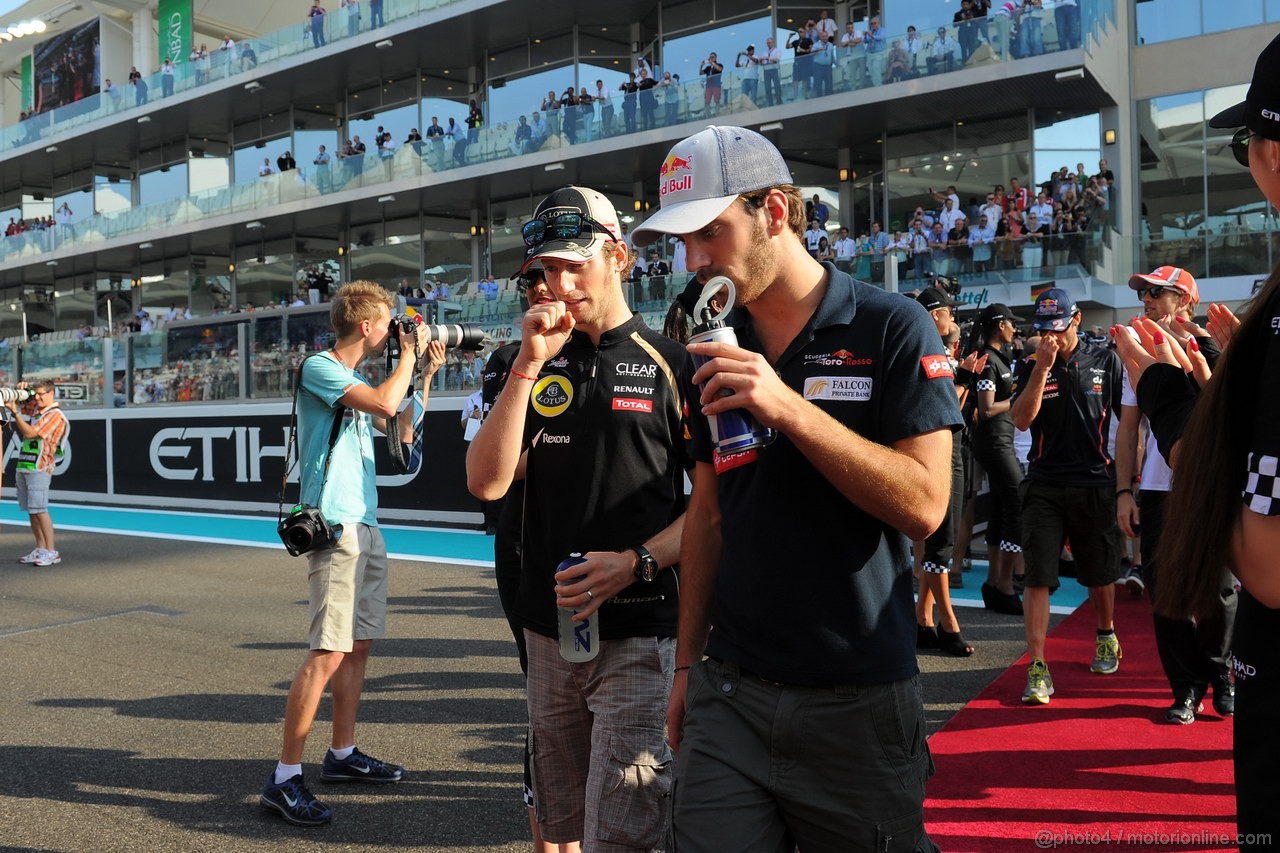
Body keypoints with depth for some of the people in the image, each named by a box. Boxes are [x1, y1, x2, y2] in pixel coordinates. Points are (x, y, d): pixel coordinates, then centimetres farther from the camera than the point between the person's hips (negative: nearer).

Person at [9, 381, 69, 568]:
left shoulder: (55, 415, -11)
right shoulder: (35, 407, 14)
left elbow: (29, 433, -17)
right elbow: (18, 401, 30)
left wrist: (14, 412, -20)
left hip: (39, 469, -8)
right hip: (23, 466, 8)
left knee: (39, 510, -12)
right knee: (30, 510, 7)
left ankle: (51, 552, -10)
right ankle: (40, 549, 12)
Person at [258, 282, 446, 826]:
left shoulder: (356, 380, 19)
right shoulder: (319, 367, -8)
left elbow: (402, 430, 25)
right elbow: (385, 402, -22)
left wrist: (425, 375, 21)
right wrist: (409, 354, -7)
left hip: (365, 525, 9)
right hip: (334, 523, -9)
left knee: (359, 644, 13)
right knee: (329, 651, -12)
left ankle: (343, 755, 24)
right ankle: (285, 777, -7)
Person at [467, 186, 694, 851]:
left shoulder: (671, 364, -2)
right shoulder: (535, 367, 10)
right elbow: (487, 483, -3)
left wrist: (637, 562, -17)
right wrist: (528, 365, -10)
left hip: (640, 634, -4)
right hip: (549, 629, 5)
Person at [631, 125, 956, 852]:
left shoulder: (893, 329, -8)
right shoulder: (717, 352, 8)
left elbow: (922, 506, -16)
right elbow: (709, 515, 12)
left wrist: (790, 408, -24)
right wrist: (688, 662, 10)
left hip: (858, 701, -3)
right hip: (730, 694, 4)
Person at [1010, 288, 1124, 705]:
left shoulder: (1105, 361, 2)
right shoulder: (1030, 366, 3)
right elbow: (1021, 420, -10)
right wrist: (1042, 368, -17)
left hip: (1096, 485, 0)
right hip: (1045, 486, 0)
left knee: (1100, 572, 15)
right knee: (1037, 575, -7)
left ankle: (1106, 636, 42)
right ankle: (1037, 667, -4)